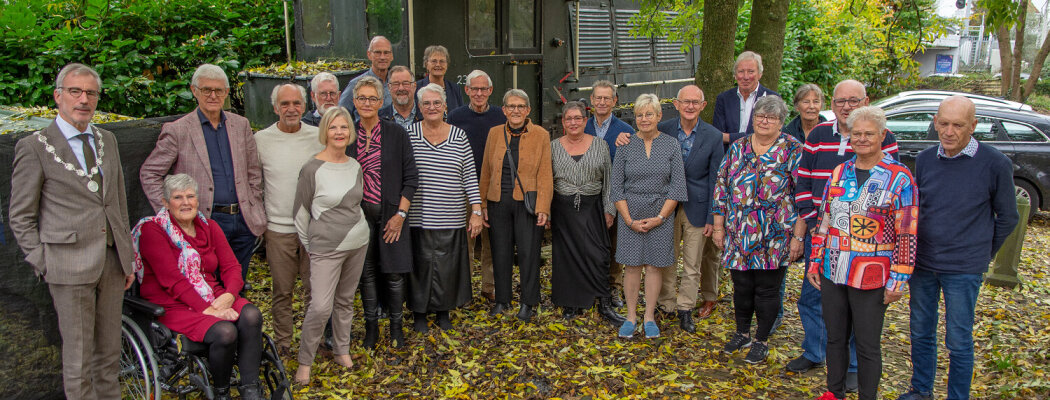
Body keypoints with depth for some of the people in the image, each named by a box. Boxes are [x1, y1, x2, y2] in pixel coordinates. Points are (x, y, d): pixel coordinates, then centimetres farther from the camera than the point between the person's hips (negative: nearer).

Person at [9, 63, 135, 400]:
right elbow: (20, 218, -2)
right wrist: (45, 266, -7)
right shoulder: (34, 147, -4)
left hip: (112, 262, 5)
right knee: (78, 358, 2)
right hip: (70, 265, -5)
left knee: (110, 353, 13)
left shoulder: (107, 140, 13)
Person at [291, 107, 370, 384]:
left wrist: (357, 228, 15)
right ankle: (304, 361, 7)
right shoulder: (312, 169, -11)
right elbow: (300, 213, -5)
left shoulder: (355, 166, 6)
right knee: (320, 306, -10)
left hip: (358, 243, 5)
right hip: (326, 247, -5)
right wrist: (309, 246, 0)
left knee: (345, 300, 14)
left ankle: (342, 350, 30)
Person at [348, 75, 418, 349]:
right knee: (367, 272, 8)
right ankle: (371, 326, 22)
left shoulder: (396, 133, -3)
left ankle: (396, 325, 18)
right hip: (360, 213, 2)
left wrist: (400, 214, -8)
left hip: (390, 213, -1)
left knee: (394, 272, 2)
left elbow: (410, 177, -3)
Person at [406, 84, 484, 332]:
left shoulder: (459, 136, 4)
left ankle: (444, 312, 24)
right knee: (420, 263, 4)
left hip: (451, 218, 1)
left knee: (448, 265, 6)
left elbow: (470, 176, 4)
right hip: (418, 216, -1)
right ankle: (419, 313, 20)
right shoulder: (409, 135, 2)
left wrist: (476, 211, 0)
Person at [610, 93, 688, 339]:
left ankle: (649, 317, 17)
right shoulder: (626, 146, 0)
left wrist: (660, 217, -9)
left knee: (655, 265, 6)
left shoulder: (671, 145, 1)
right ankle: (631, 316, 15)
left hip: (660, 215, 0)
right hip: (631, 215, 0)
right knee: (632, 265, 4)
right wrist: (629, 220, -8)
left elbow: (677, 185, -2)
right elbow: (616, 186, -1)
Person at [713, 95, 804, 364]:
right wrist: (719, 226, 6)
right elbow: (721, 187, 9)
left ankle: (761, 341, 24)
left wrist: (798, 236, -10)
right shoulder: (738, 148, 6)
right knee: (741, 287, 13)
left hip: (775, 238, -3)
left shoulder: (793, 150, -5)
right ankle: (742, 333, 33)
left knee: (767, 290, 7)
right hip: (738, 236, 3)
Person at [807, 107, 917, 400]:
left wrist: (898, 279, -12)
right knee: (835, 338, 16)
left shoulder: (899, 178, -7)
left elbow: (907, 233, -9)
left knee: (868, 345, 6)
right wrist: (815, 262, 11)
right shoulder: (839, 173, 8)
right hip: (832, 273, 5)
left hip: (871, 277, -5)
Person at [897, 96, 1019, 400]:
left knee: (959, 341, 5)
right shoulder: (925, 159, 1)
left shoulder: (995, 164, -10)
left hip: (963, 270, -4)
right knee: (921, 333, 16)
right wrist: (915, 251, 10)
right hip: (922, 263, 4)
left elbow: (1007, 217, 1)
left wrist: (982, 255, 6)